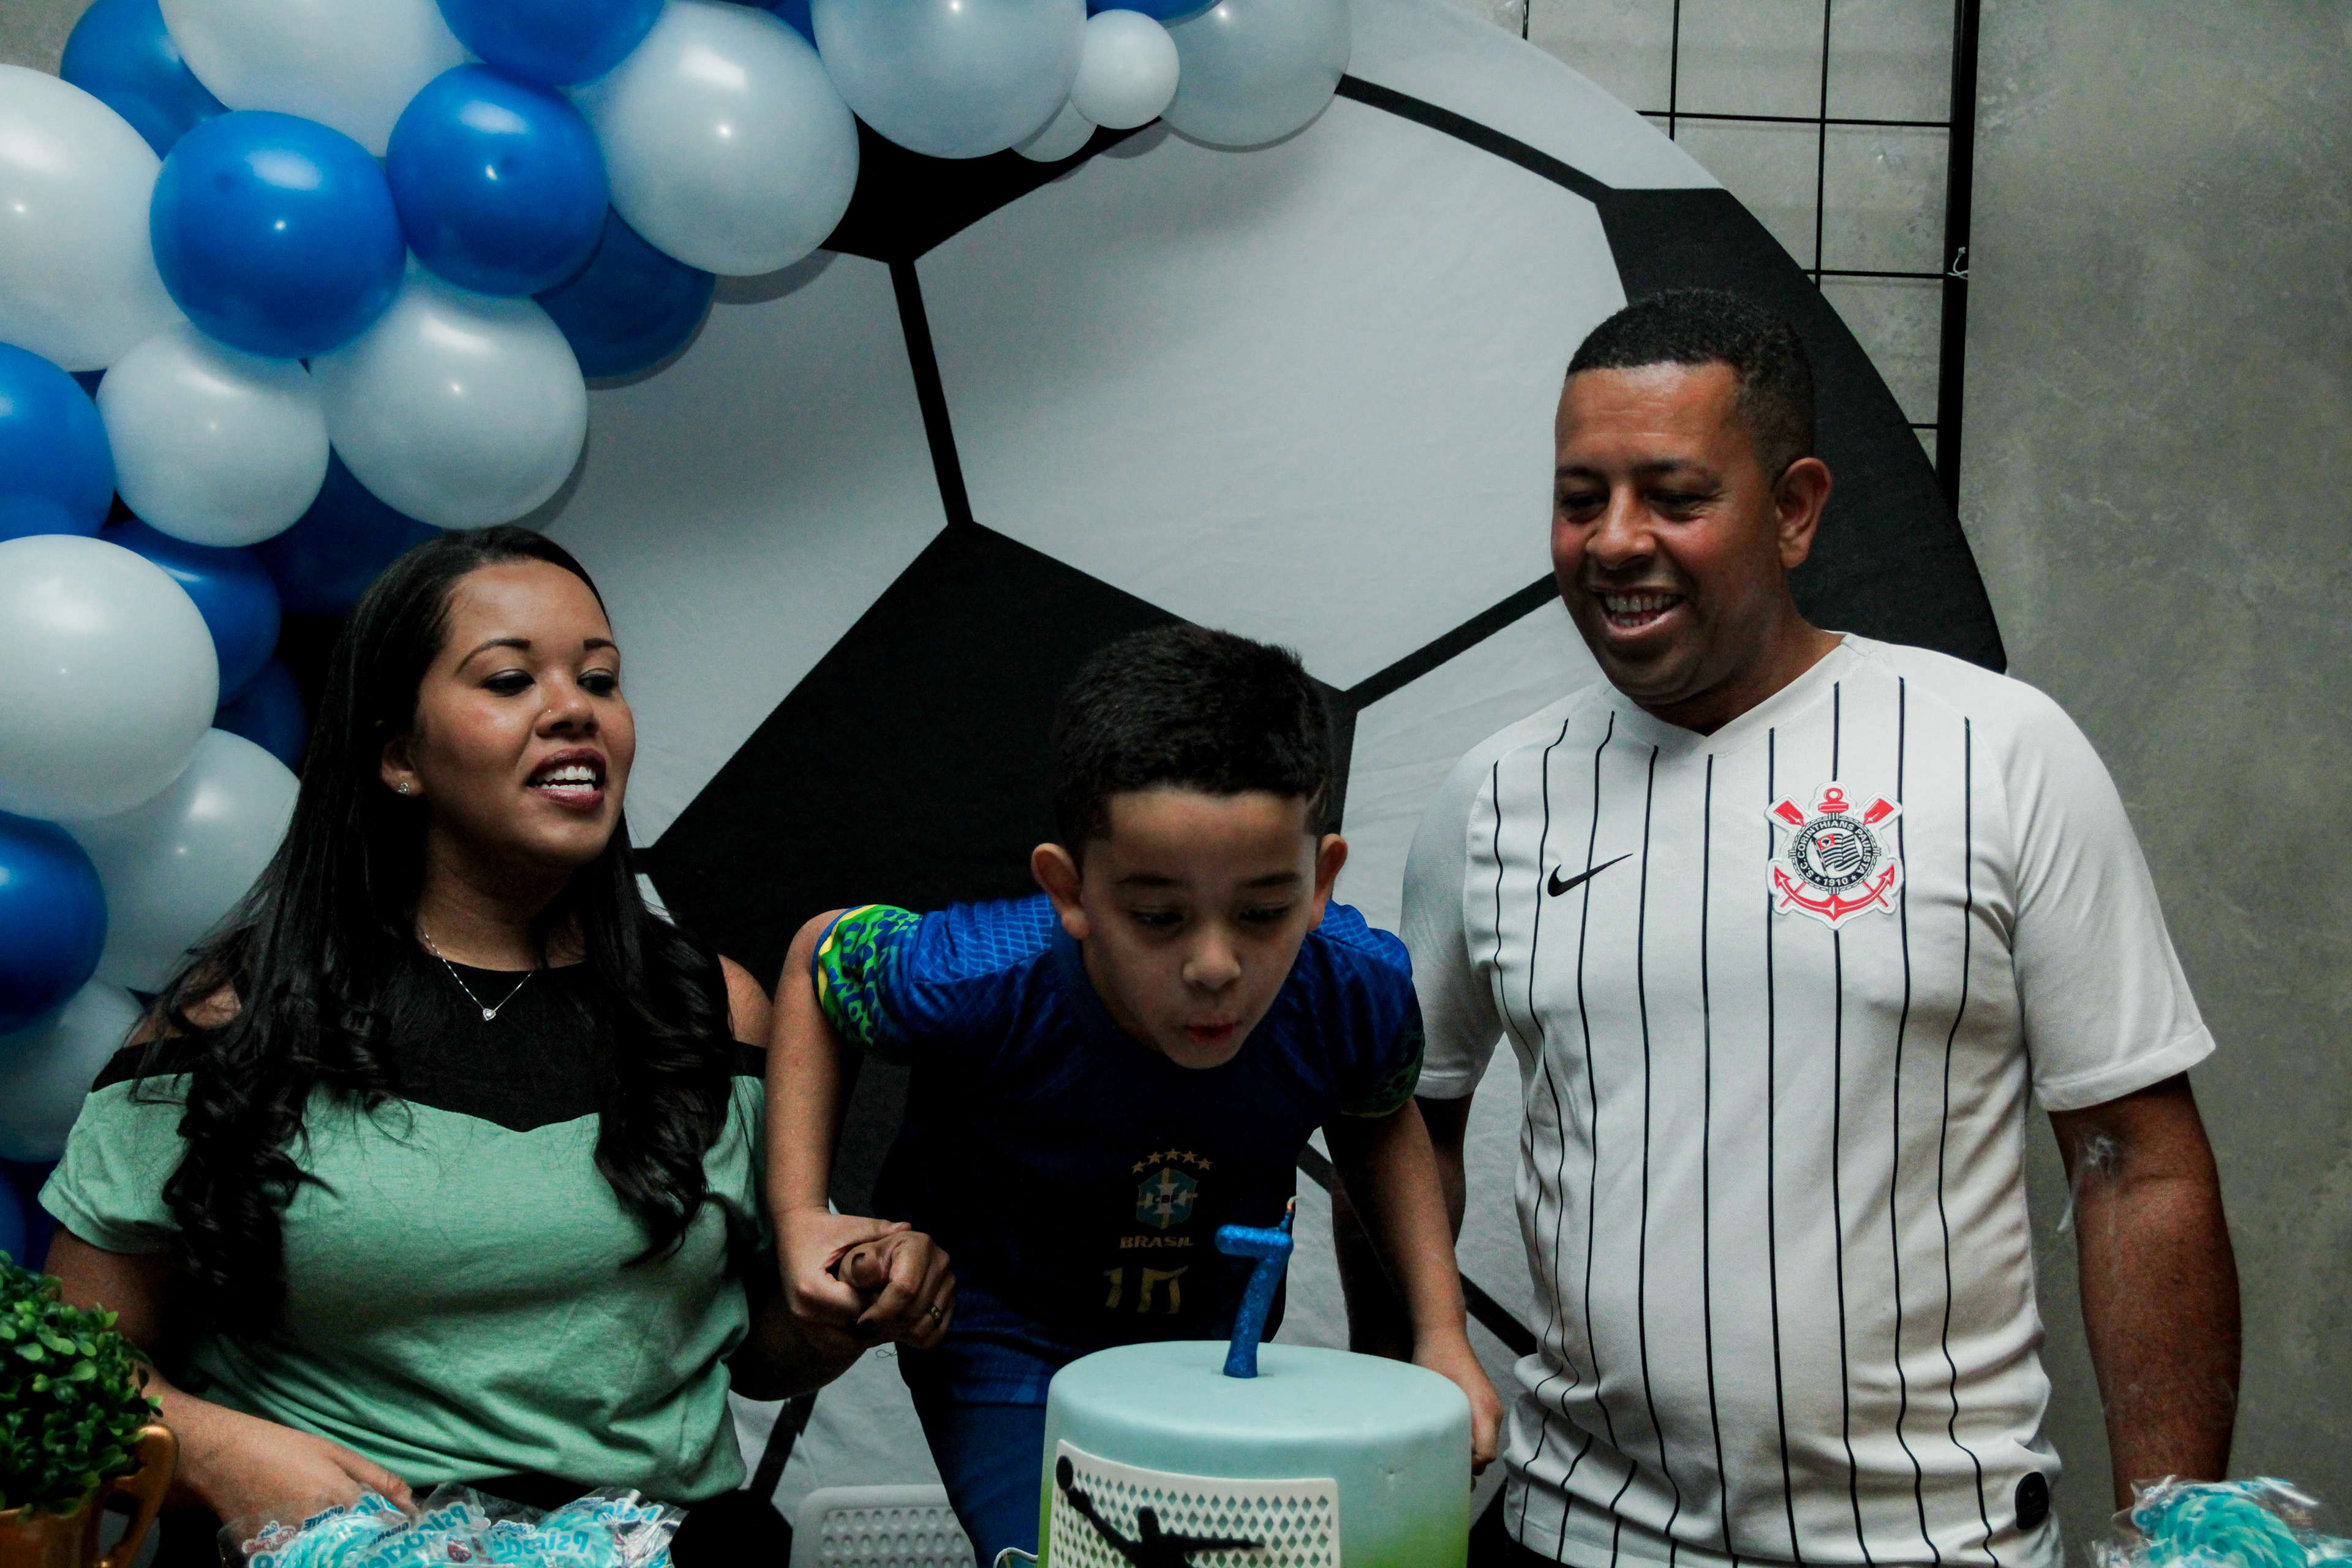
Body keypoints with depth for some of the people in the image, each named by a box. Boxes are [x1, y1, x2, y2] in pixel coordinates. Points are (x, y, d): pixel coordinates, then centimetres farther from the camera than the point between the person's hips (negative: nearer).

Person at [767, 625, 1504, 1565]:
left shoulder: (1359, 994, -28)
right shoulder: (983, 984, -36)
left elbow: (1379, 1121, -2)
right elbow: (818, 960, -12)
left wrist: (1441, 1334, -11)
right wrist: (798, 1215, -19)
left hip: (1210, 1332, 3)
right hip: (1000, 1334, -3)